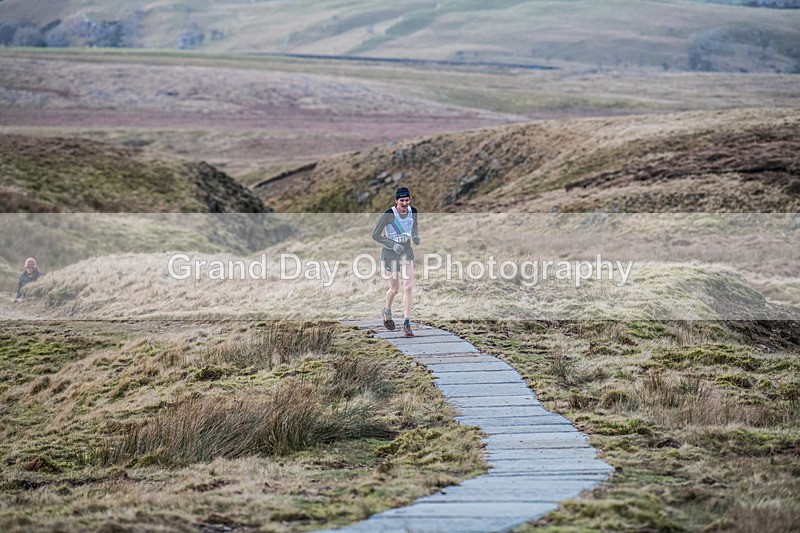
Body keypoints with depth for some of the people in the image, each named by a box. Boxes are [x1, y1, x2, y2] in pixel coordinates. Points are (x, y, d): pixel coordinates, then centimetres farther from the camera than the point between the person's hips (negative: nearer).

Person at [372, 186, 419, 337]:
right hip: (390, 253, -3)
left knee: (409, 287, -10)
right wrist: (393, 244, -25)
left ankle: (406, 324, -8)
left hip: (407, 251, 3)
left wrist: (415, 236, -6)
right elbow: (375, 235, -15)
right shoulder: (388, 215, -21)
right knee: (395, 289, 8)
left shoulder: (413, 211, -6)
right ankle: (387, 312, 41)